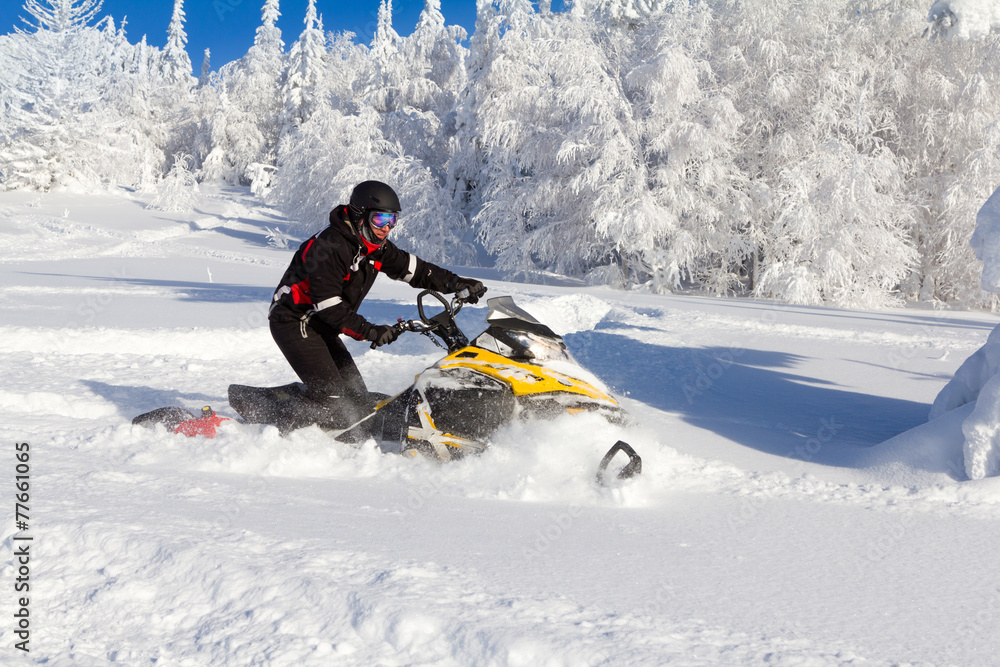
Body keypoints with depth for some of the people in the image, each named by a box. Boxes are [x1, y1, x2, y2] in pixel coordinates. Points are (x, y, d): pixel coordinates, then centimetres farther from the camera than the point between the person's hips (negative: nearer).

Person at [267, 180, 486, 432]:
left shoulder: (376, 247, 2)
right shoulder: (329, 247, -24)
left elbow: (414, 269, 7)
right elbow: (328, 306, -28)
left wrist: (457, 283, -5)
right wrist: (369, 331, -35)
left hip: (321, 326, 9)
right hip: (295, 323, -9)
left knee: (358, 401, 5)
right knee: (331, 398, -20)